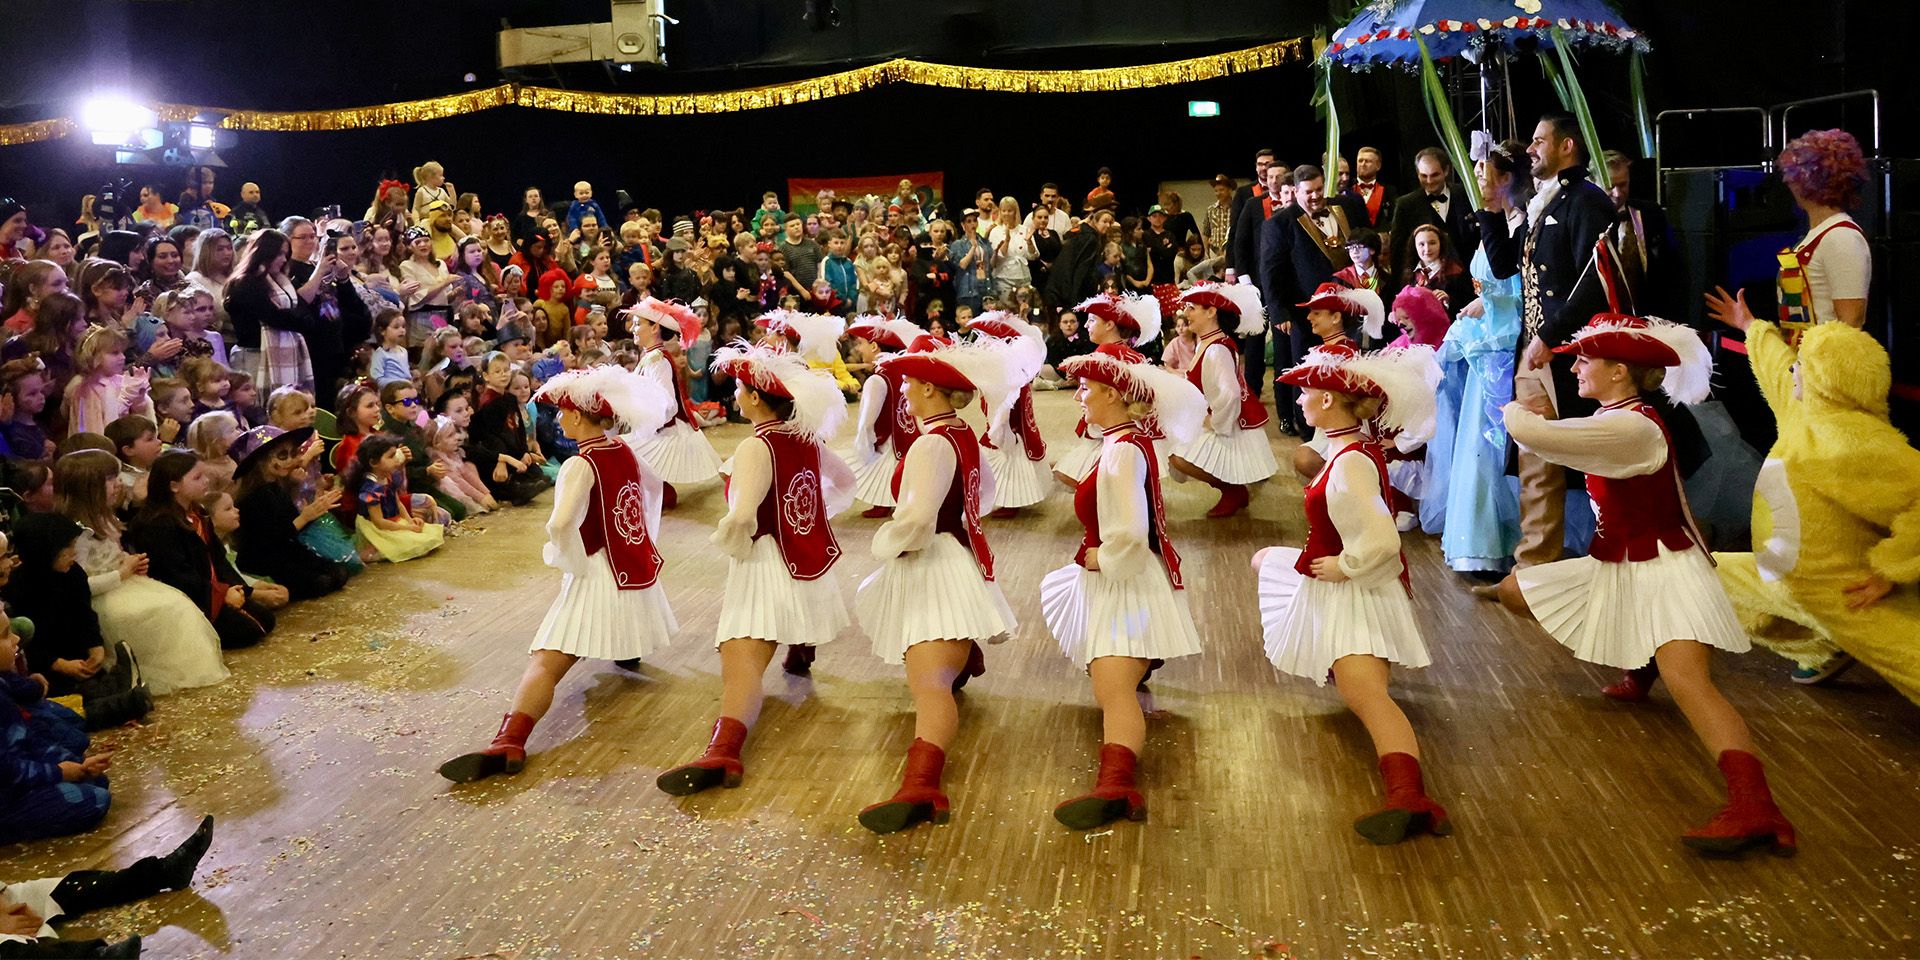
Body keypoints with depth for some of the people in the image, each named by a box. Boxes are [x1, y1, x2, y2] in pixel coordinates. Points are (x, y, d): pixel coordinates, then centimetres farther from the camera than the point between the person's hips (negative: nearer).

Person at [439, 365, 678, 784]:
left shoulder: (581, 465, -17)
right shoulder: (626, 452, 6)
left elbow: (561, 524, -33)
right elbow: (653, 485, 29)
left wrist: (571, 562, -15)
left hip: (600, 579, -8)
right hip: (642, 574, 8)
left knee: (545, 663, -16)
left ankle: (508, 744, -33)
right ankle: (627, 649, 58)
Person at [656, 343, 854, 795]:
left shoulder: (756, 448, -18)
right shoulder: (808, 439, 4)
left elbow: (741, 518, -31)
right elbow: (845, 483, 22)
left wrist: (731, 543, -11)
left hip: (768, 563, -8)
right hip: (813, 561, 8)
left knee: (741, 667, -20)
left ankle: (722, 753, -37)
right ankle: (800, 652, 65)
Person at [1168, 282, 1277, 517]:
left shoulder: (1217, 349, -25)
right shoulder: (1206, 343, 6)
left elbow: (1229, 394, -37)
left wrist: (1215, 423, -24)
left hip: (1232, 427, -10)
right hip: (1219, 422, 10)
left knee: (1179, 457, -15)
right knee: (1174, 451, 12)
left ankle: (1234, 491, 1)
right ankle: (1234, 489, 16)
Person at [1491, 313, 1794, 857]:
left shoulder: (1632, 428, -26)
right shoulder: (1612, 419, 5)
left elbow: (1532, 435, -32)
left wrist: (1514, 411, -13)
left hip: (1660, 569, -10)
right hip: (1612, 568, 10)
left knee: (1685, 679, -27)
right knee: (1514, 590, 17)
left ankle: (1755, 809, -39)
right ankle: (1637, 668, 32)